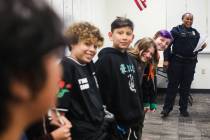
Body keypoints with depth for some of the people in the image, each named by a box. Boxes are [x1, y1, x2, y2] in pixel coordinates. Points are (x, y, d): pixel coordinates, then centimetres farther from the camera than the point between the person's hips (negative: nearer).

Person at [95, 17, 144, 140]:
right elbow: (103, 92, -19)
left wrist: (140, 113, 14)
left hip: (134, 121, 8)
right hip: (117, 122, -8)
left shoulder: (132, 60, 10)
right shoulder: (105, 59, -15)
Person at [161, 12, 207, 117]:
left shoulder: (195, 32, 15)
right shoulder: (176, 30, 0)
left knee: (186, 86, 9)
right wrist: (166, 59, -15)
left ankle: (183, 109, 19)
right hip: (176, 61, -4)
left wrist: (202, 46, -4)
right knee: (173, 85, 0)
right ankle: (167, 108, 7)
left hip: (190, 63, 4)